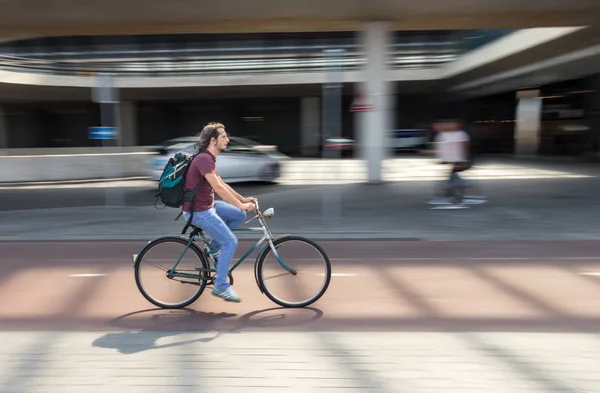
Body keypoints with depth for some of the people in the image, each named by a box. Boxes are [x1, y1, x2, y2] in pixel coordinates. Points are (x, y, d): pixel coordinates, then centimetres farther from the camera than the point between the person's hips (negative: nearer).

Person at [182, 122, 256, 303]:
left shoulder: (208, 159, 10)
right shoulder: (204, 159, -22)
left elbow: (222, 185, 15)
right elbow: (218, 188, -28)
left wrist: (243, 199, 11)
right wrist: (240, 204, -26)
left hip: (207, 206, 10)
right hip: (197, 211, -10)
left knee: (239, 216, 11)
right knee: (230, 242, -9)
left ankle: (212, 247, 17)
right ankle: (221, 286, 2)